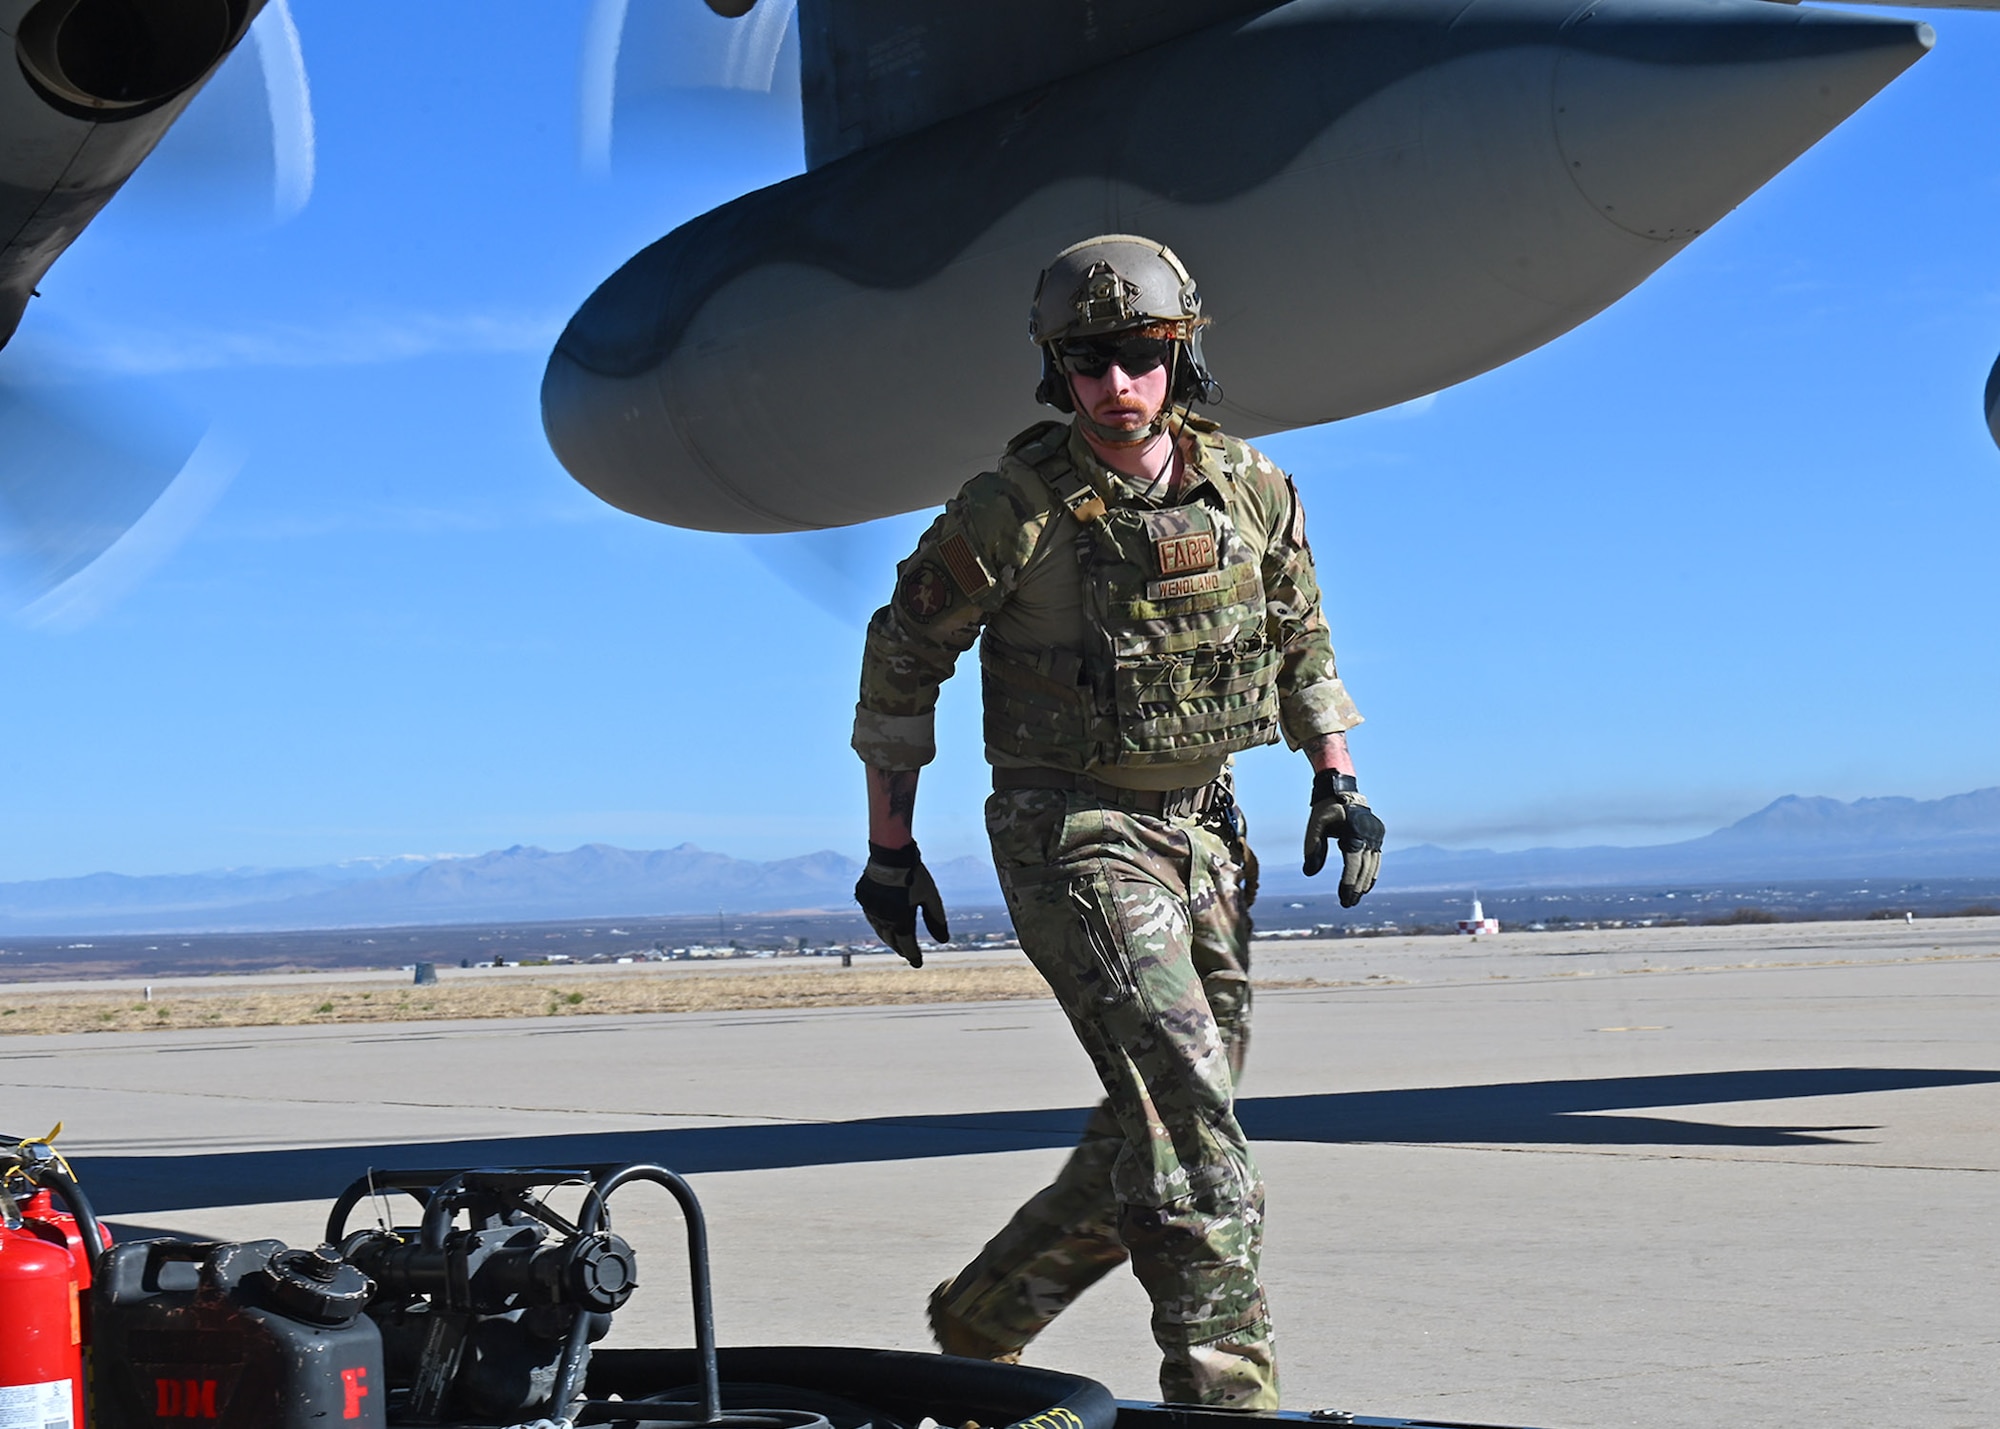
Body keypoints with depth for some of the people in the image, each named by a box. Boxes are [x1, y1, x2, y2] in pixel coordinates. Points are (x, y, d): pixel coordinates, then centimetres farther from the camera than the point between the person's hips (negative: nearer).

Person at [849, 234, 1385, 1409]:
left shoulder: (1251, 488, 2)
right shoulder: (1014, 508, -12)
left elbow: (1299, 638, 17)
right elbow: (902, 658, -2)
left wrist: (1338, 780, 5)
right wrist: (890, 846, -2)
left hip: (1202, 833, 6)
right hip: (1073, 838, -6)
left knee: (1162, 1131, 10)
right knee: (1188, 1111, -18)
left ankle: (980, 1320, 27)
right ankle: (1225, 1387, -14)